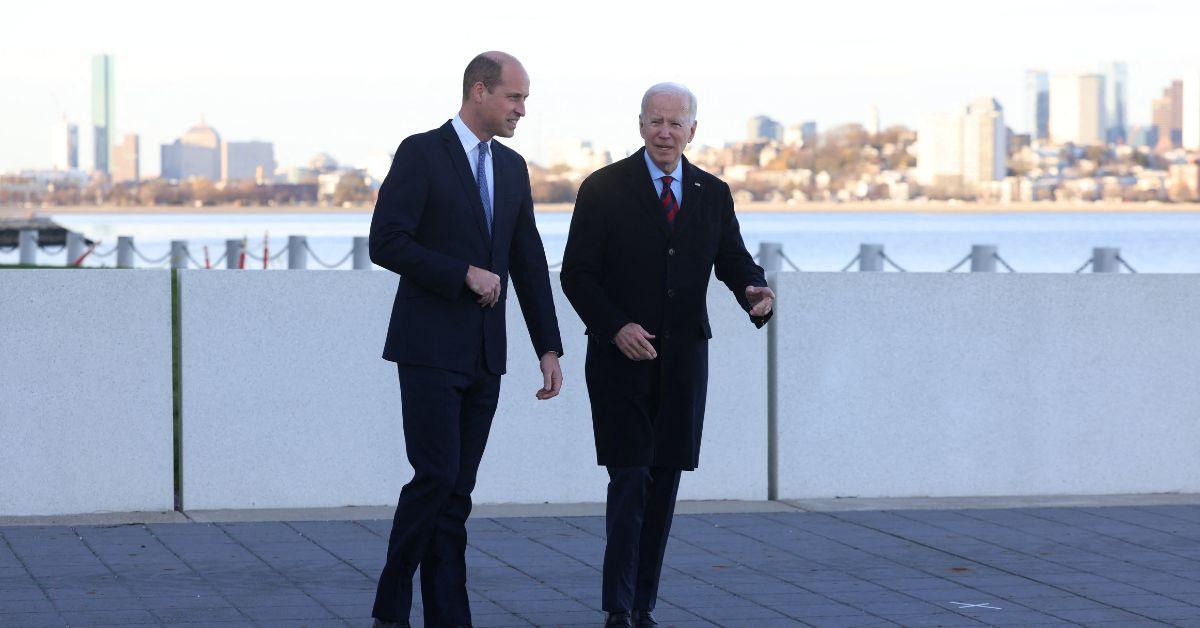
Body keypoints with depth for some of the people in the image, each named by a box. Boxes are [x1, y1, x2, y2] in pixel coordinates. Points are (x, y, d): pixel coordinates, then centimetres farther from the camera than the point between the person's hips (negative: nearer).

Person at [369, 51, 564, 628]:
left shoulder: (512, 168, 13)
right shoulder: (421, 153, -7)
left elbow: (529, 263, 15)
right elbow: (386, 243, -14)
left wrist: (549, 348, 10)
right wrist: (464, 273, -16)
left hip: (484, 353, 6)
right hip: (430, 347, -6)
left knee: (457, 492, 5)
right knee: (436, 477, -13)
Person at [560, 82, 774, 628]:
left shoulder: (713, 194, 10)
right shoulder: (605, 188, -2)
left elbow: (733, 260, 10)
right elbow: (577, 273, -4)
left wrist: (753, 291, -14)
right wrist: (616, 327, -17)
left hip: (684, 359, 4)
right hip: (621, 358, -4)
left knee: (664, 482, 5)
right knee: (629, 481, -9)